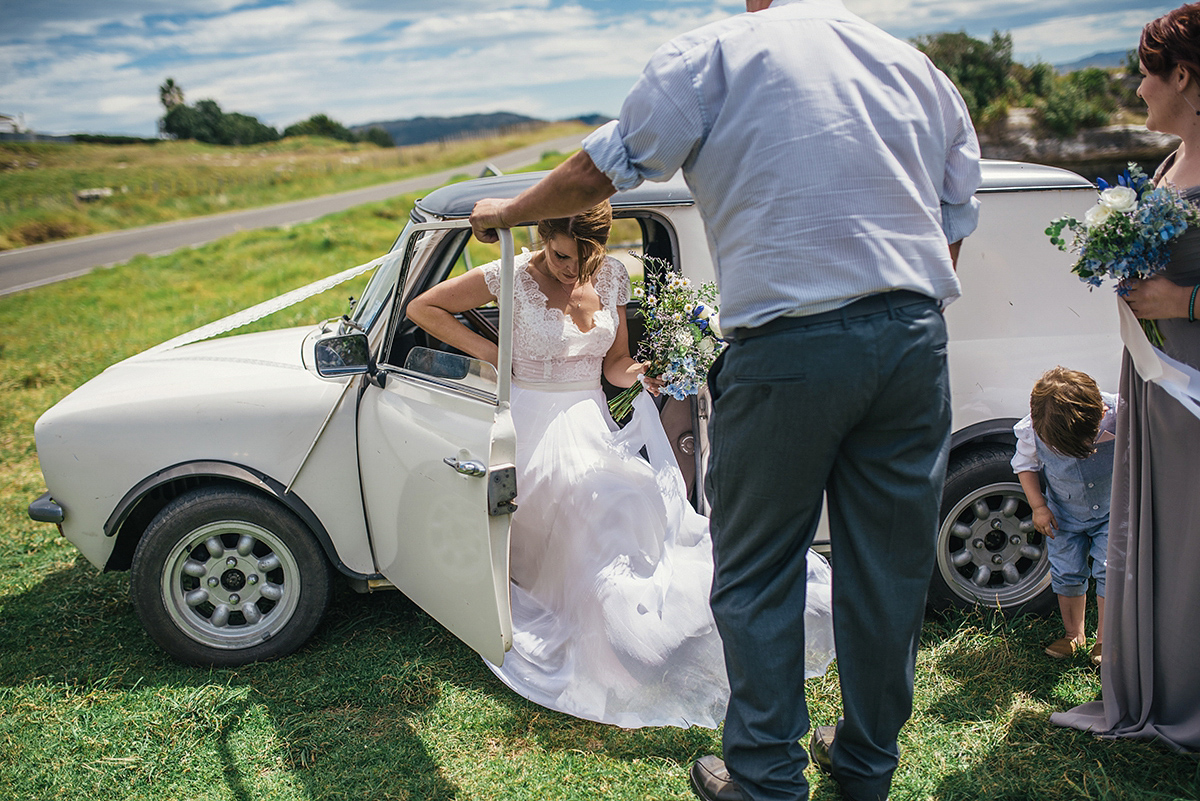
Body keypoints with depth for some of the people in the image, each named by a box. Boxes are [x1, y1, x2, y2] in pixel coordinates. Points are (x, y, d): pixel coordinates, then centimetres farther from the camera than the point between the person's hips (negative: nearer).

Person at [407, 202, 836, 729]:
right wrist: (488, 351, -7)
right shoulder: (513, 278, -5)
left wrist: (635, 373, -8)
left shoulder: (611, 276, 9)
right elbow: (421, 308, 0)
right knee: (606, 498, -32)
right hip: (534, 423, -5)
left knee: (644, 497, -27)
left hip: (592, 419, 5)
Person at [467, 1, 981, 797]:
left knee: (757, 576, 9)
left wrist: (507, 211, 23)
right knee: (891, 567, 15)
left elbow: (597, 172, 6)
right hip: (915, 339, 6)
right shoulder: (916, 66, 18)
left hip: (789, 348, -5)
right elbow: (954, 225, 18)